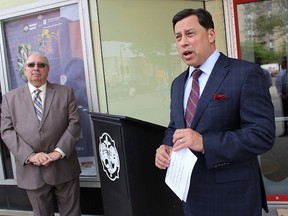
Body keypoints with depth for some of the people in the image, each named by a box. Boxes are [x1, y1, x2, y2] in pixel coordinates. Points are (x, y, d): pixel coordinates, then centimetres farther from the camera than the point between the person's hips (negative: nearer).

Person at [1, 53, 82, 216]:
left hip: (63, 166, 0)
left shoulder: (65, 93, 4)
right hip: (31, 169, 1)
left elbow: (74, 123, -2)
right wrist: (30, 155, -14)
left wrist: (59, 151, -13)